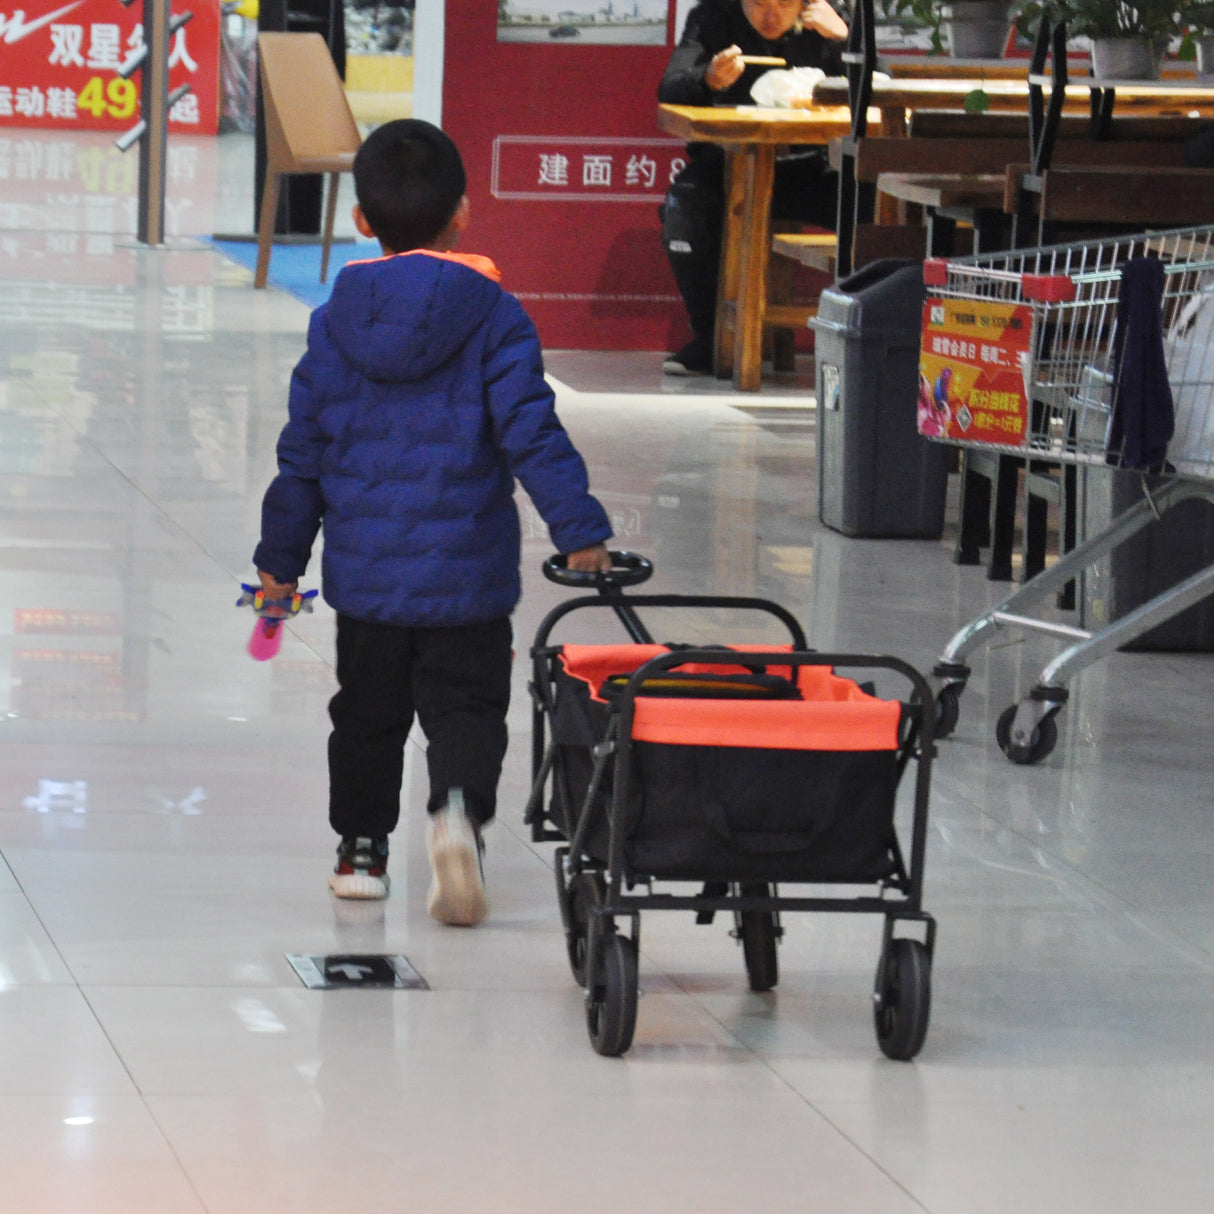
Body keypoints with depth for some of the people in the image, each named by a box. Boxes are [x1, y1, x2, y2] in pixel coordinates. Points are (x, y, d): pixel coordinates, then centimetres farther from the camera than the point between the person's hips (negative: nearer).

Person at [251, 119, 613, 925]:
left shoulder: (336, 324, 1)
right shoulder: (493, 318, -7)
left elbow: (303, 452, 6)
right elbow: (533, 435, -13)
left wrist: (281, 556, 14)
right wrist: (580, 530, -12)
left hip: (364, 576, 3)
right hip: (466, 578, -3)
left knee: (367, 713, 18)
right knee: (466, 708, 2)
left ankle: (362, 846, 23)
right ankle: (460, 808, -25)